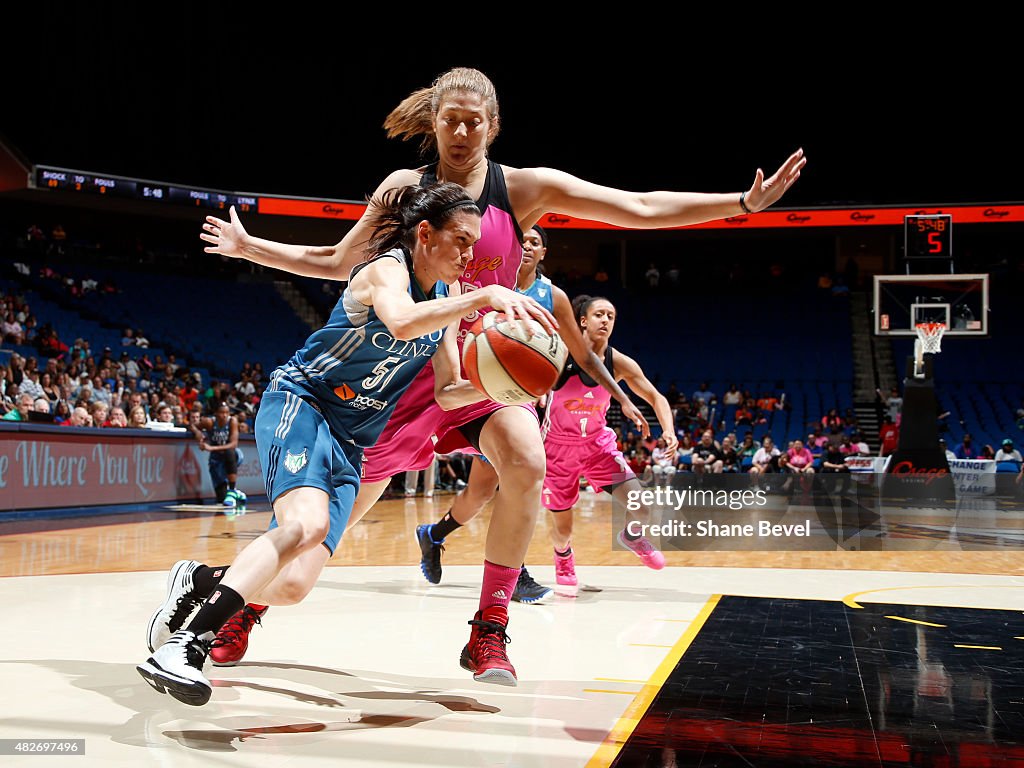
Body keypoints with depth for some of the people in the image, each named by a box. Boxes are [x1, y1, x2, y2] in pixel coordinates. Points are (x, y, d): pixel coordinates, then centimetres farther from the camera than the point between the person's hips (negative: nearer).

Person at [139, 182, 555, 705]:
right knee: (307, 523, -37)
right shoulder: (386, 268, -13)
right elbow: (401, 322, -38)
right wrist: (483, 296, -44)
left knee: (292, 587, -4)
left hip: (350, 443, 8)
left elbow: (446, 392, 11)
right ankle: (187, 644, -37)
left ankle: (198, 580, 20)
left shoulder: (444, 299, 10)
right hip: (299, 403, -8)